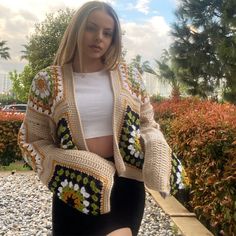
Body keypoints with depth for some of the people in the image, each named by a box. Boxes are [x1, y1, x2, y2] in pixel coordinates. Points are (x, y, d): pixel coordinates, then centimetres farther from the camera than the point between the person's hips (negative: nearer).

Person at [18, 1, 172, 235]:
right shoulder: (48, 81, -3)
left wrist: (156, 150, -9)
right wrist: (64, 166, -13)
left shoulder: (129, 76, 2)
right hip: (75, 188, -1)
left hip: (125, 183, 1)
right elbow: (32, 140, 1)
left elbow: (147, 122, 11)